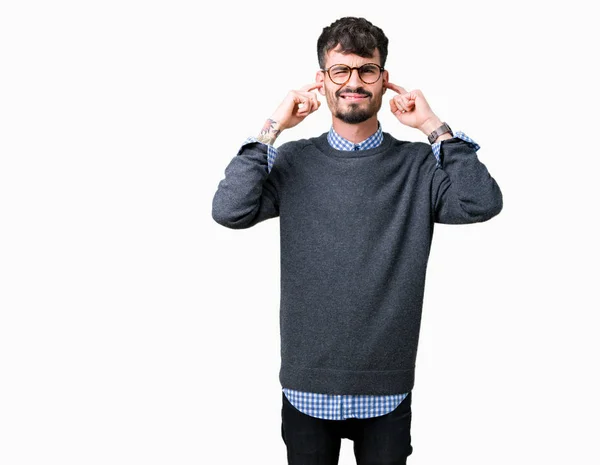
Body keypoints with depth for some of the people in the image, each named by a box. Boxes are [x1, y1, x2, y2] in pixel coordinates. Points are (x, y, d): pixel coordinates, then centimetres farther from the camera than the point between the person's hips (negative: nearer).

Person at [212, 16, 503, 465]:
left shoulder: (416, 164, -1)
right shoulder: (294, 162, -1)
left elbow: (482, 203, -17)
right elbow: (229, 211, -15)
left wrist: (434, 128, -12)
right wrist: (272, 128, -12)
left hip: (388, 386, 0)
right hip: (307, 383, 0)